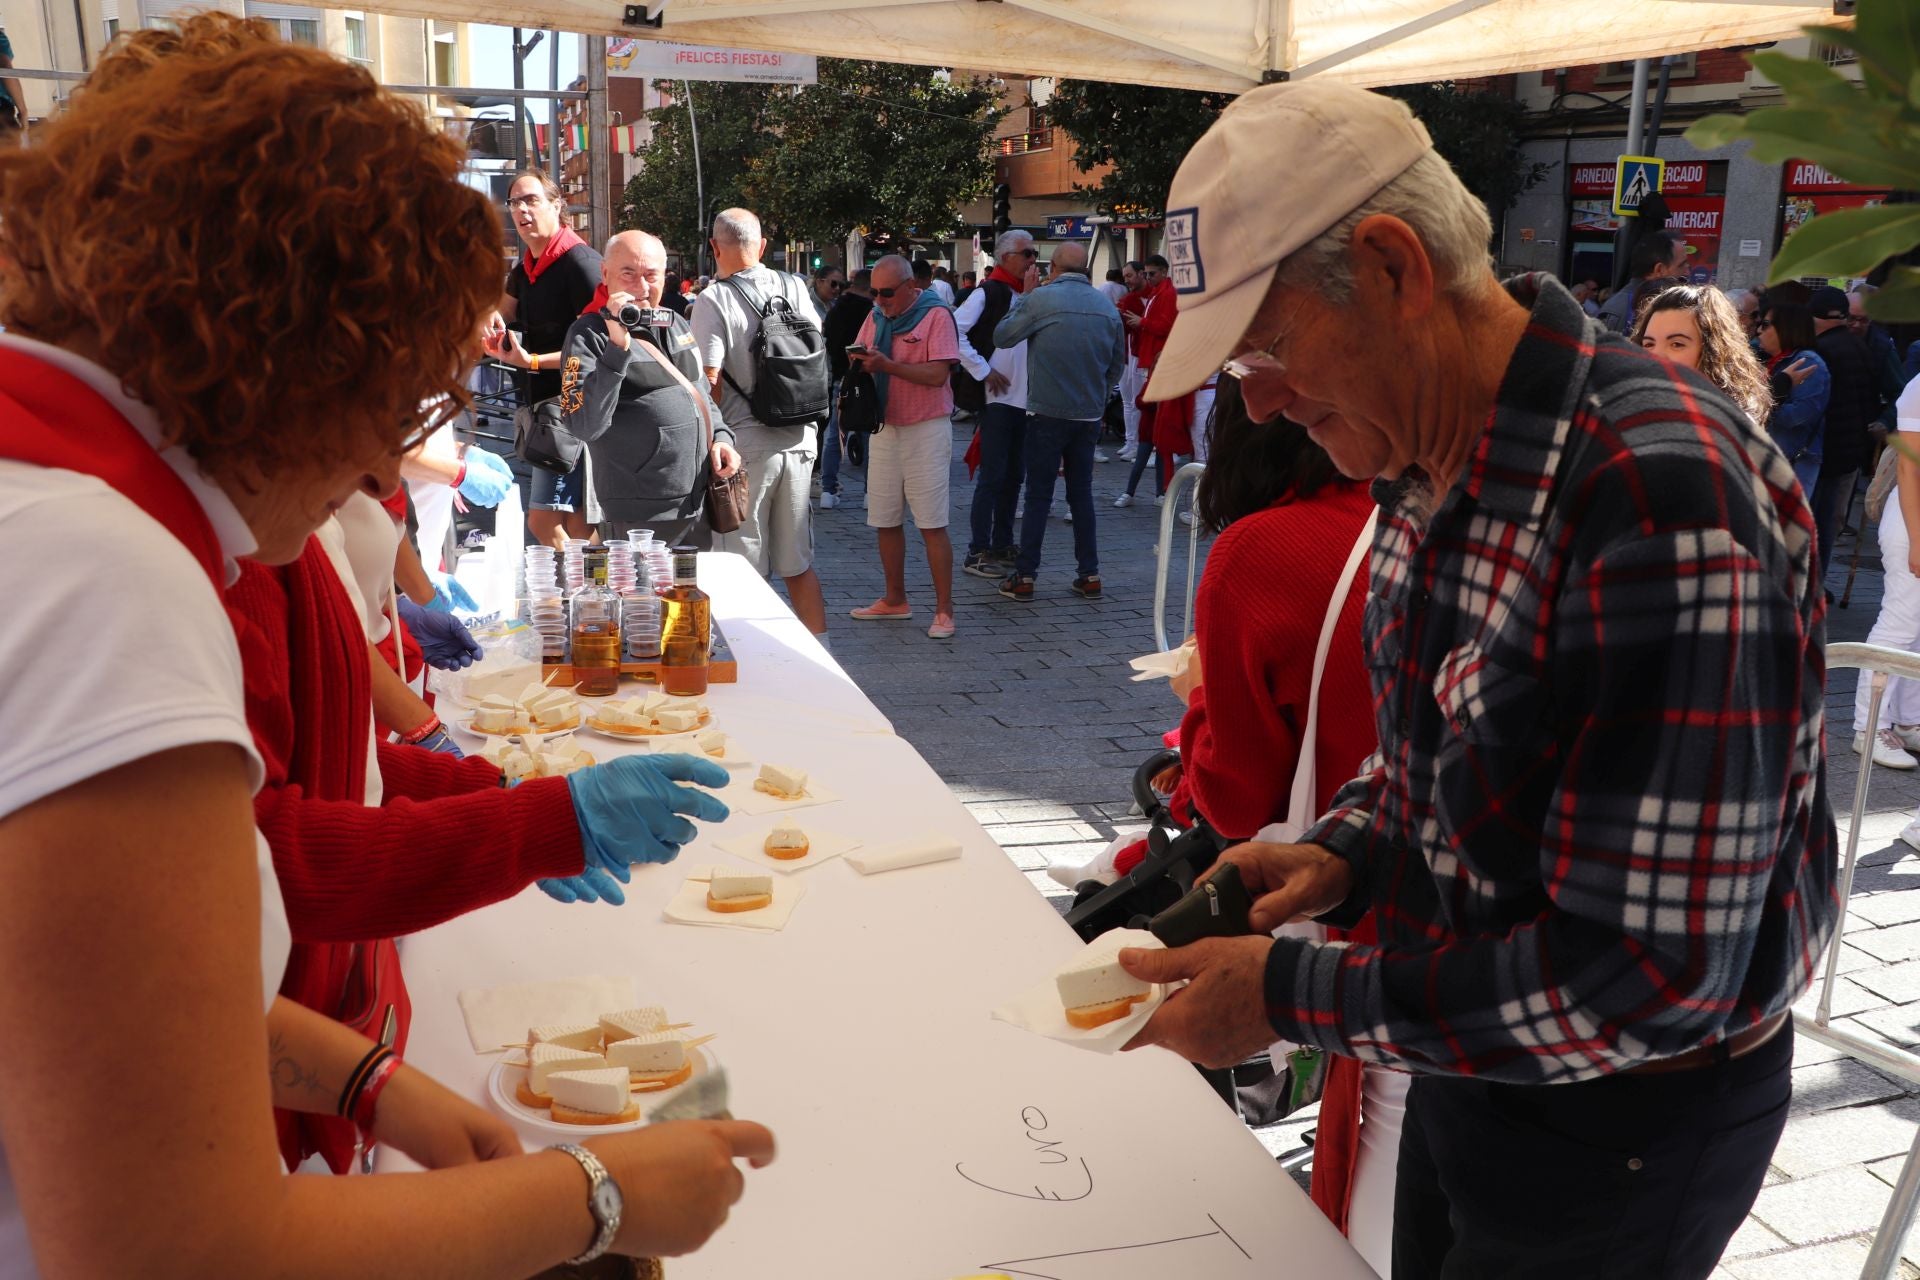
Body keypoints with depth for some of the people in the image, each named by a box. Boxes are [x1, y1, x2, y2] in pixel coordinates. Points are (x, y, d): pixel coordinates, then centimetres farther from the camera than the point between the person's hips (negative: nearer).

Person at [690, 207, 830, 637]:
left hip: (746, 446, -5)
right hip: (800, 440, 5)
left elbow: (710, 381, -15)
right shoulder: (794, 287, 4)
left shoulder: (713, 300, -10)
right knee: (799, 564, 15)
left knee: (745, 572, 4)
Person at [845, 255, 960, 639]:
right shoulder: (876, 316, 12)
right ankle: (895, 599, 23)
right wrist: (858, 362, -10)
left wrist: (887, 364, -24)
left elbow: (937, 375, -18)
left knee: (932, 525, -6)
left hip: (926, 430, -7)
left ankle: (944, 610, -1)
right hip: (885, 428, 7)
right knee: (885, 521, 10)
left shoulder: (936, 316, -9)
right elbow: (863, 361, 14)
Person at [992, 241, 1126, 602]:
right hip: (1090, 415, 4)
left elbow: (1002, 336, 1)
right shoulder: (1107, 307, 5)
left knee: (1038, 495, 1)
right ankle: (1089, 575, 14)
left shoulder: (1041, 298, -10)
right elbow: (1117, 366, 13)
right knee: (1081, 493, 12)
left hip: (1048, 412, -4)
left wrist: (1024, 300, 12)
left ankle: (1024, 577, 4)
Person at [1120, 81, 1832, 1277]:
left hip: (1628, 1119, -7)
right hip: (1473, 1054, 8)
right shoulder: (1433, 463, -3)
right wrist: (1346, 851, -7)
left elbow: (1656, 976, -31)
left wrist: (1293, 995, -25)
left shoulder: (1664, 495, -32)